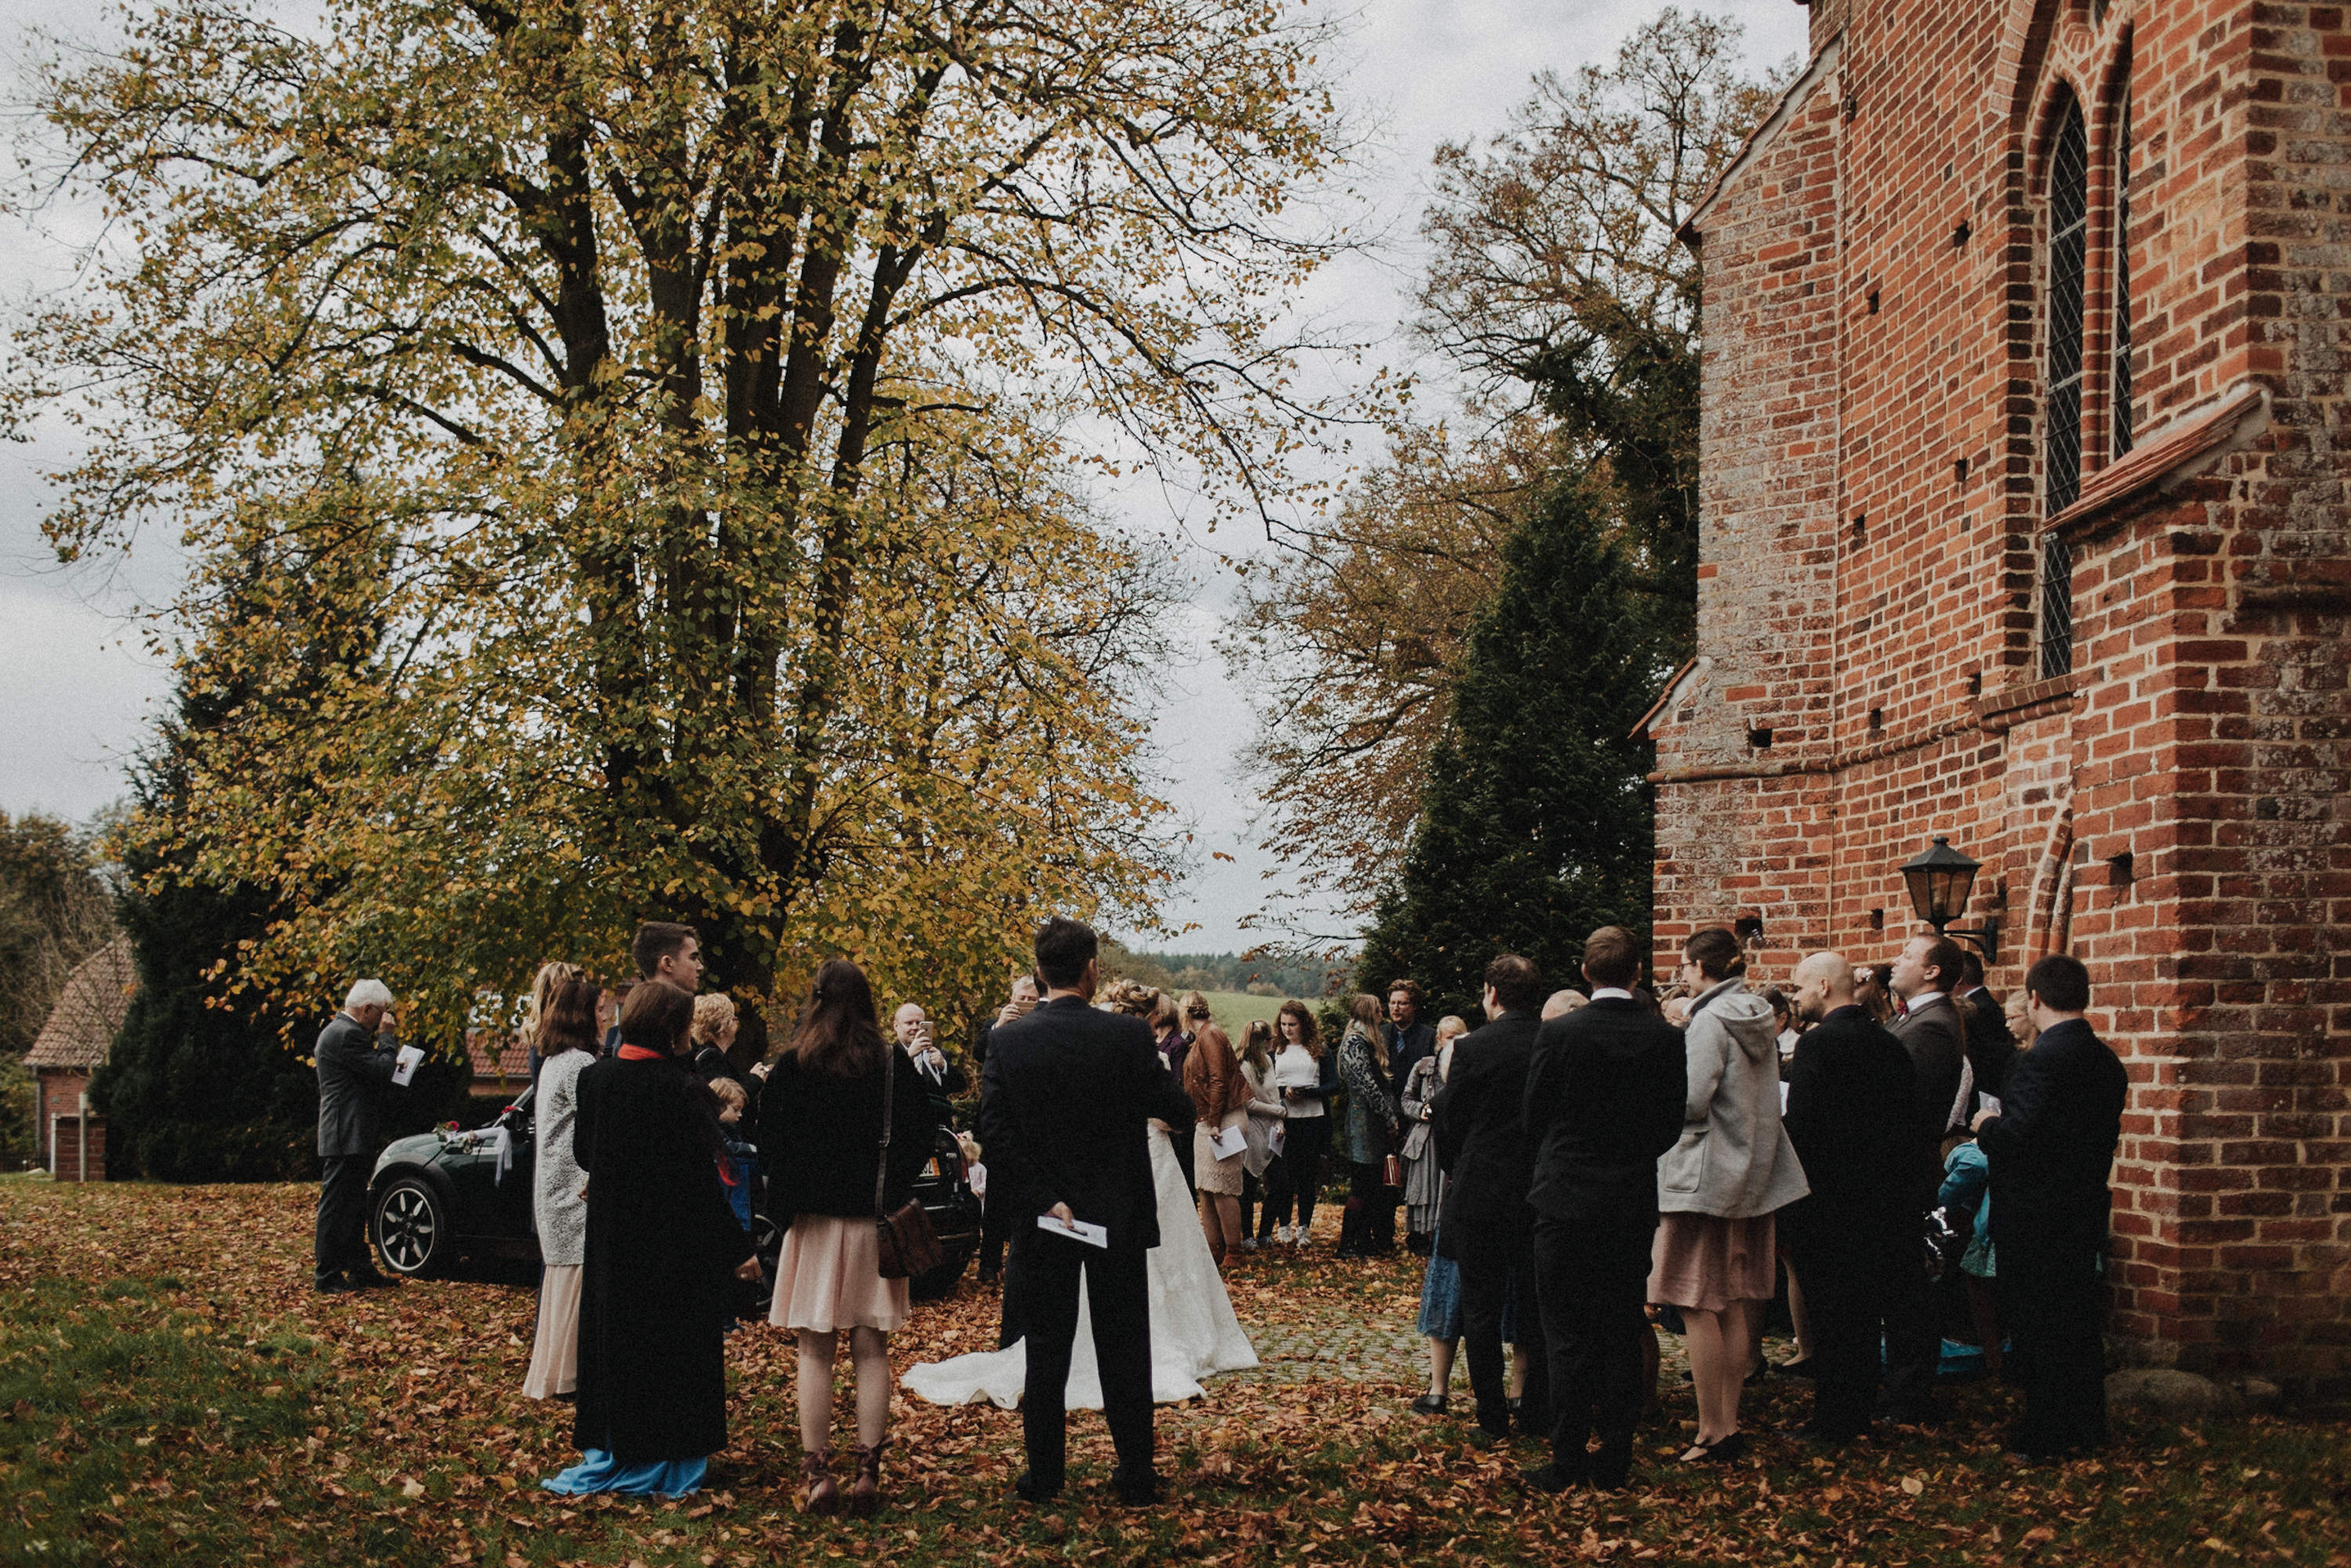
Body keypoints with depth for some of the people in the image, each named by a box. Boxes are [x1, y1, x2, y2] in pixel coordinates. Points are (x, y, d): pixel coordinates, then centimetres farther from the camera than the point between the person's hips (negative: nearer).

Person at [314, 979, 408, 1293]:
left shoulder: (343, 1030, 17)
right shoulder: (345, 1034, -17)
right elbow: (380, 1071, -20)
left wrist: (390, 1063, 10)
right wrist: (387, 1038, -9)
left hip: (352, 1137, 11)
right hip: (345, 1137, -11)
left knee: (354, 1207, 15)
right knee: (335, 1206, -5)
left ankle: (360, 1270, 22)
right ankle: (327, 1275, 0)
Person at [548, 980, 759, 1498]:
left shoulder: (595, 1078, -2)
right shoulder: (679, 1090, -20)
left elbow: (582, 1153, 10)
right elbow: (701, 1180, -18)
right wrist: (737, 1250, -12)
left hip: (612, 1240, 6)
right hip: (675, 1249, -6)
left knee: (615, 1342, 15)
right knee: (672, 1348, 6)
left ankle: (608, 1457, 23)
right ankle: (666, 1461, 12)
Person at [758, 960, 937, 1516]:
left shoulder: (792, 1066, -7)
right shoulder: (895, 1064, -4)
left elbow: (769, 1139, -4)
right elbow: (919, 1138, -4)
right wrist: (891, 1193, 7)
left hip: (814, 1218, -1)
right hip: (874, 1219, 1)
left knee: (815, 1351, 5)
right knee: (871, 1350, 7)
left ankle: (817, 1474, 3)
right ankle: (868, 1473, 6)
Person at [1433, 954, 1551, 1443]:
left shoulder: (1472, 1049, -11)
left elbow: (1449, 1123, -3)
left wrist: (1455, 1174, 14)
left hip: (1481, 1196, -3)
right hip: (1542, 1196, 4)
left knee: (1481, 1310, 6)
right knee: (1538, 1307, 14)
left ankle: (1492, 1416, 8)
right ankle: (1539, 1412, 18)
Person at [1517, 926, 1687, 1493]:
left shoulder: (1557, 1032, -10)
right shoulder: (1667, 1038, -4)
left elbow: (1534, 1120, -2)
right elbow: (1671, 1125, 2)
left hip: (1566, 1199, -2)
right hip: (1633, 1205, 3)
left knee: (1569, 1339, 3)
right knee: (1622, 1335, 10)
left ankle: (1568, 1462, 5)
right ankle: (1614, 1462, 13)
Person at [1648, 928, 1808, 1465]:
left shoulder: (1710, 1020, -14)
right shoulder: (1760, 1019, 10)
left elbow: (1691, 1101, -22)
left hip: (1705, 1175, -9)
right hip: (1751, 1176, 9)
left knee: (1698, 1308, -4)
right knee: (1734, 1308, 12)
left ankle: (1711, 1432, -3)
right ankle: (1730, 1423, 16)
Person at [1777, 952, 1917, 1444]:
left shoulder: (1818, 1043, -16)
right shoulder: (1889, 1043, 7)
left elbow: (1798, 1123, -19)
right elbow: (1906, 1120, 9)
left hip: (1826, 1197, -7)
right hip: (1878, 1196, 7)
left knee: (1828, 1313, 1)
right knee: (1864, 1309, 14)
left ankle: (1831, 1420, 6)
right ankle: (1859, 1412, 22)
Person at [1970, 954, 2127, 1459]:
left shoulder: (2041, 1059, -21)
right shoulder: (2107, 1062, 5)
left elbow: (2014, 1137, -28)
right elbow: (2107, 1137, 12)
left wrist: (1987, 1125, -7)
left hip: (2036, 1219, -8)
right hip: (2086, 1206, 8)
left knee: (2036, 1327, 2)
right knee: (2080, 1319, 17)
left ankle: (2046, 1434, 8)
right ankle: (2087, 1424, 27)